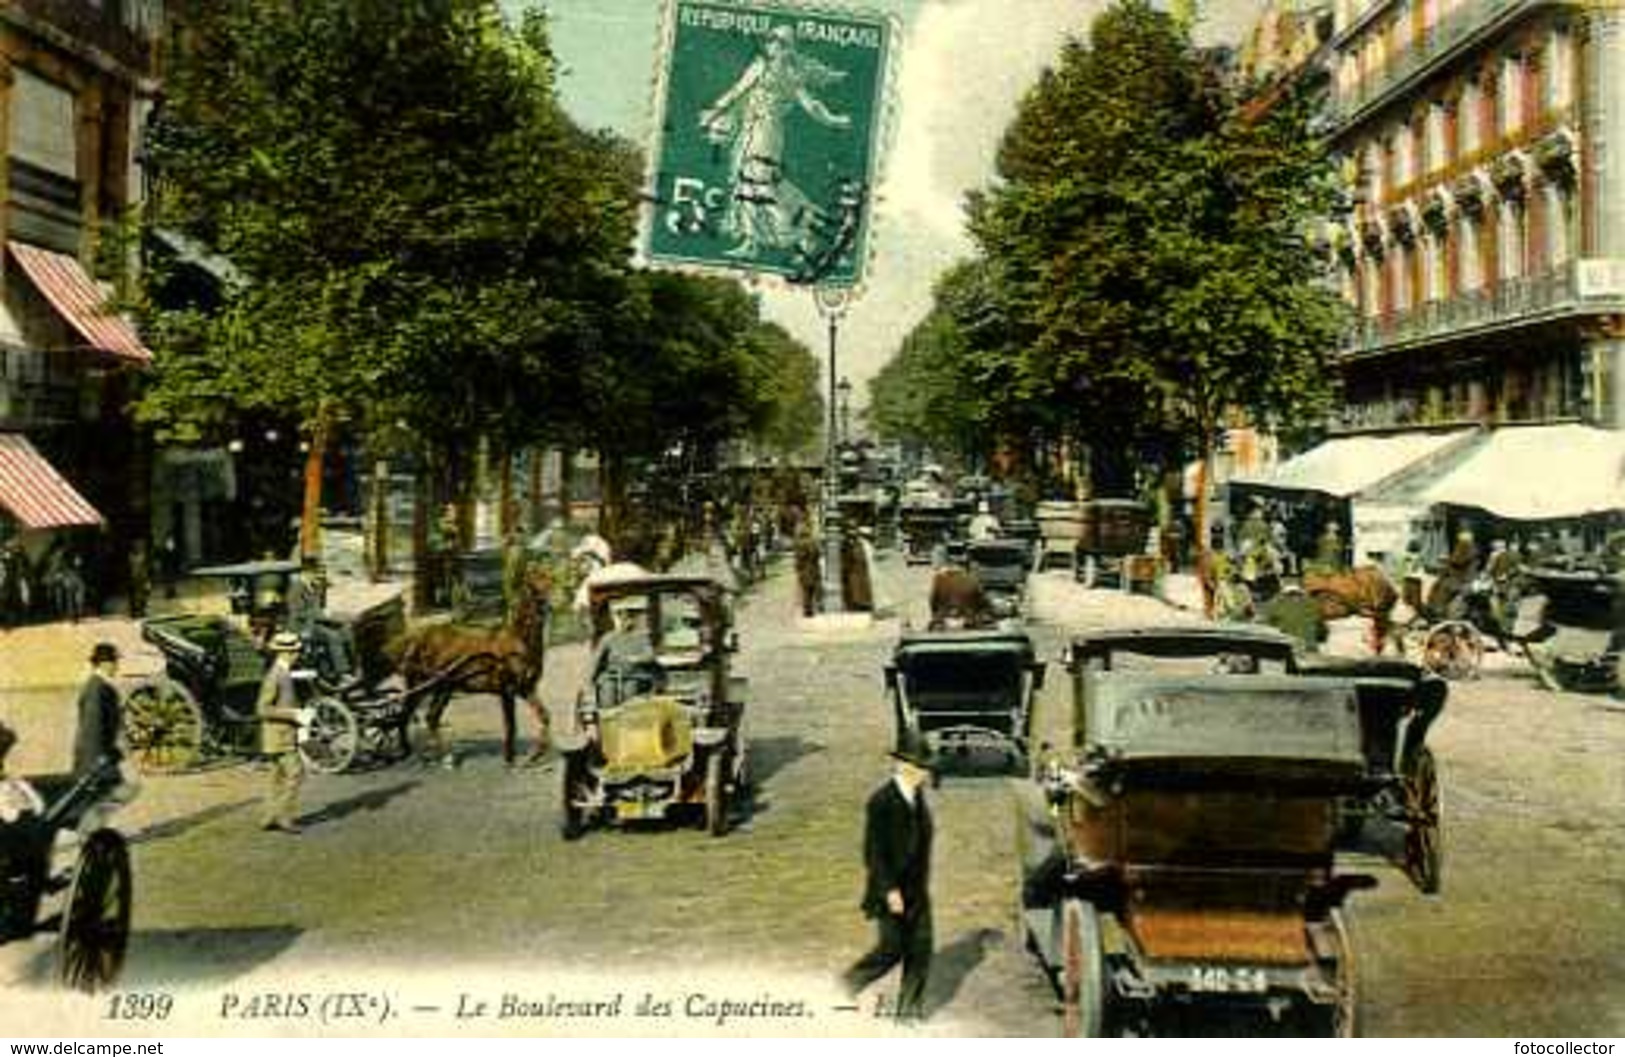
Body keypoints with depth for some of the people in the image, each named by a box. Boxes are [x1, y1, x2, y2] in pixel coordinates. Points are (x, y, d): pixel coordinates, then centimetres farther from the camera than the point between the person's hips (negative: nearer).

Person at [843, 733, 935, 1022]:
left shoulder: (918, 797, 6)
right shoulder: (881, 802, -18)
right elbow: (874, 852, -19)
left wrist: (922, 884, 15)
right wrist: (890, 890, -21)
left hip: (917, 890, 7)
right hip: (891, 892, -7)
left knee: (920, 949, 6)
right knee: (891, 949, 1)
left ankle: (910, 1006, 17)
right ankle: (851, 983, 24)